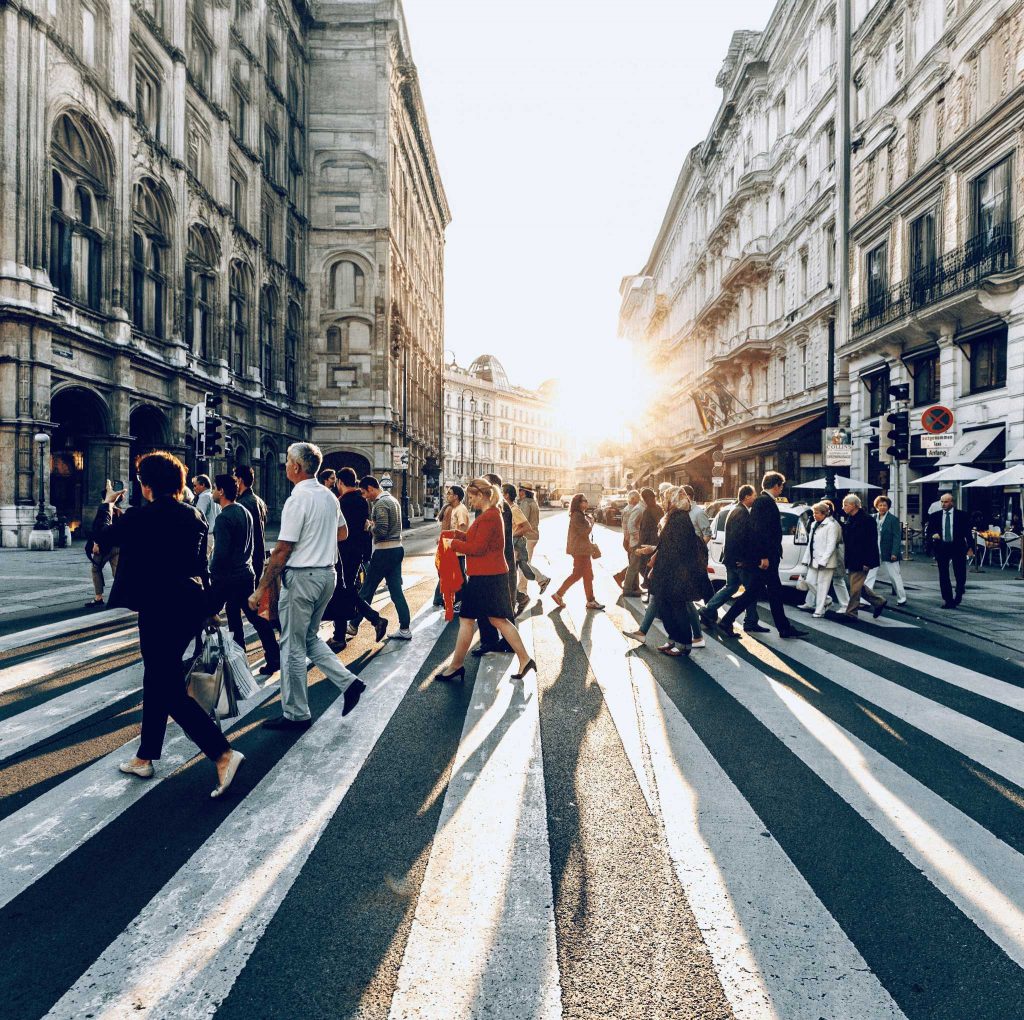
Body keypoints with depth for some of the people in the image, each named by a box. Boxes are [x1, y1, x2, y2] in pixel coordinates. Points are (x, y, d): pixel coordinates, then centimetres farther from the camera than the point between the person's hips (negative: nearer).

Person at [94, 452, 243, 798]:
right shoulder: (195, 516, 5)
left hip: (160, 609, -7)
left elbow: (103, 537, 5)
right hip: (192, 605, 7)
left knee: (171, 691, -2)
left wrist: (106, 505, 23)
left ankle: (224, 754, -10)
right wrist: (204, 605, 19)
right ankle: (145, 757, 34)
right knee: (157, 680, 21)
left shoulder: (141, 516, -13)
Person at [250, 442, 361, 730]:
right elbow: (343, 533, 22)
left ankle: (296, 714, 14)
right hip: (327, 574, 8)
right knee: (310, 637, 22)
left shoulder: (298, 499, -17)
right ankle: (347, 681, 13)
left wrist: (261, 589, -13)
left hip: (301, 577, -8)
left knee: (293, 646, 4)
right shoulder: (329, 496, 7)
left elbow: (282, 550, -18)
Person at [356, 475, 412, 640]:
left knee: (366, 590, 5)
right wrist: (372, 523, 10)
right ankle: (404, 629, 8)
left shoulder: (380, 504, -14)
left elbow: (381, 531, -22)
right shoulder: (393, 500, 15)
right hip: (397, 548, 9)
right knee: (396, 590, 9)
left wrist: (369, 526, -5)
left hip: (384, 552, -9)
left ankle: (354, 625, 17)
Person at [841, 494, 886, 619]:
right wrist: (847, 560, 16)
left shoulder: (866, 520, -15)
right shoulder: (849, 520, 12)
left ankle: (851, 612, 3)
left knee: (855, 587, -4)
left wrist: (867, 562, -20)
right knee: (859, 586, 16)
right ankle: (878, 602, 30)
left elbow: (871, 543, -18)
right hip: (852, 561, 9)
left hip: (861, 561, -9)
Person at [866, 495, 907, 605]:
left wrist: (894, 553, -15)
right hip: (874, 553, 4)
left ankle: (902, 598, 24)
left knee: (895, 577, 9)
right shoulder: (872, 518, 5)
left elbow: (897, 537, -9)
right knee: (869, 576, -1)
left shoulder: (893, 519, -6)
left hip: (889, 553, -4)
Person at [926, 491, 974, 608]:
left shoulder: (962, 515, 0)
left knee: (961, 575, 3)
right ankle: (948, 600, 11)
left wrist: (970, 548, -2)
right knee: (943, 576, 3)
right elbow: (928, 530, 9)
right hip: (941, 548, 1)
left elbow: (968, 532, 2)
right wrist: (933, 535, -13)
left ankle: (958, 594, 31)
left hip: (958, 548, -1)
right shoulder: (935, 516, 5)